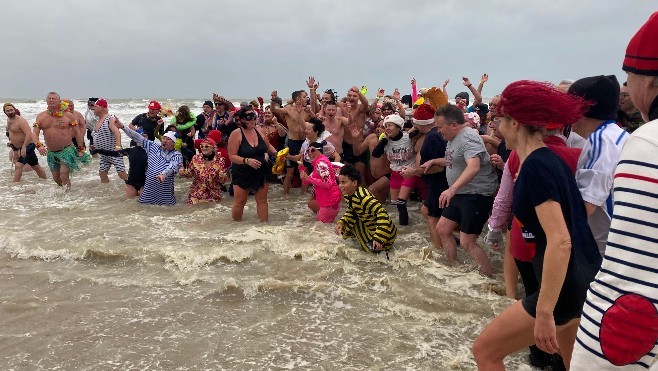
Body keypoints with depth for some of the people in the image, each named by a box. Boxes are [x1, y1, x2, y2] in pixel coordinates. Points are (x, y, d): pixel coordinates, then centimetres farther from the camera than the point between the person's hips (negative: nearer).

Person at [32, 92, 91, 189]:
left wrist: (81, 149, -1)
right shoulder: (41, 117, 4)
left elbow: (77, 132, 1)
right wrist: (39, 145, -21)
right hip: (51, 152, 4)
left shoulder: (68, 115, -4)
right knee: (56, 178, 12)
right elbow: (35, 133, -1)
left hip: (67, 150, -4)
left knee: (64, 174, -19)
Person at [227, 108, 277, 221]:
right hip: (242, 174, -4)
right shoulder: (236, 134, -14)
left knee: (262, 200, 9)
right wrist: (247, 161, -29)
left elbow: (268, 146, 18)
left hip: (262, 172, 4)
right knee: (239, 202, 4)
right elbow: (232, 156, -17)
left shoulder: (259, 131, 1)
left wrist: (276, 153, 1)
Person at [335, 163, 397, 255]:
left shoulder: (362, 197, -35)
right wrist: (341, 222, -6)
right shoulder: (347, 195, -5)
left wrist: (378, 238, -41)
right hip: (368, 225, 8)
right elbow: (350, 211, 12)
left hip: (385, 231, -8)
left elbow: (382, 213, -39)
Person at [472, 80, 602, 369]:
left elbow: (560, 242, -27)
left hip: (565, 288, -10)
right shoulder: (550, 159, 9)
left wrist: (544, 312, -26)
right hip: (582, 281, 10)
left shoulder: (536, 166, -20)